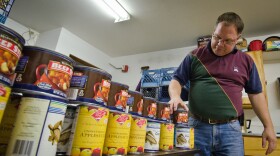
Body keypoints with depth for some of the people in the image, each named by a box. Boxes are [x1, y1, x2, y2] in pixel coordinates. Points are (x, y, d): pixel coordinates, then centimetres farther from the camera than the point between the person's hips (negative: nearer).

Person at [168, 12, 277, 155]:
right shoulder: (195, 56, 4)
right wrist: (175, 97, -17)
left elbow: (256, 94, 13)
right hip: (196, 126, -1)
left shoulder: (245, 61, 9)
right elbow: (176, 80, 4)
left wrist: (268, 126, 9)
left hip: (230, 129, 2)